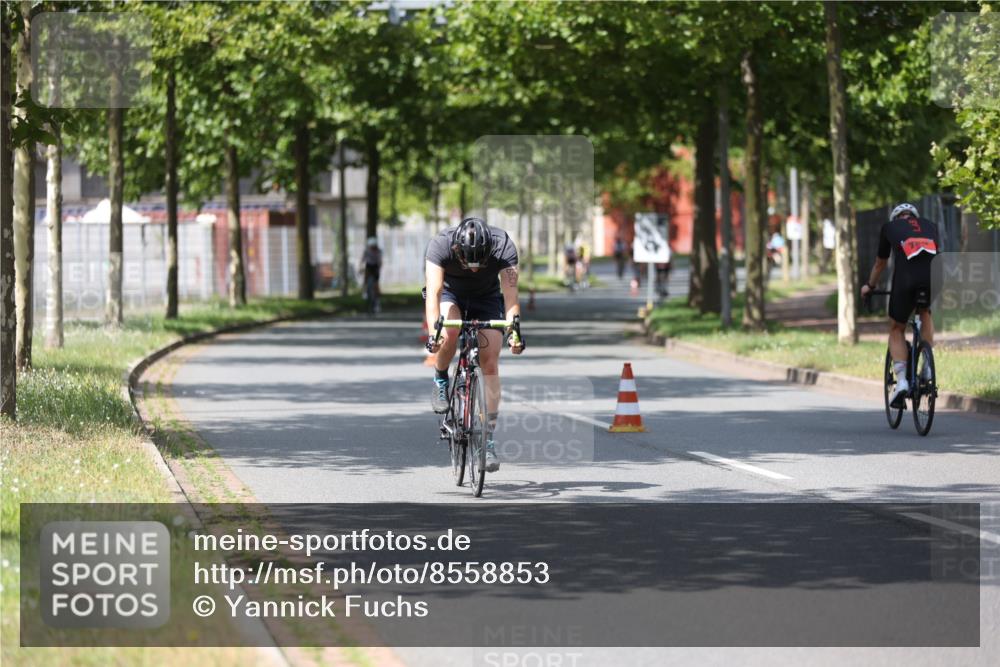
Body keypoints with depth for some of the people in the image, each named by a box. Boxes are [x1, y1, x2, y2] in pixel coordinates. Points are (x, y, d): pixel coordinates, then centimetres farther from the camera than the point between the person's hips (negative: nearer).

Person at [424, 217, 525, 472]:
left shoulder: (503, 246, -33)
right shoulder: (440, 245, -35)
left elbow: (510, 295, -36)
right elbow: (433, 292, -42)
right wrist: (433, 331, -57)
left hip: (487, 297, 1)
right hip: (450, 293, -1)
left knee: (490, 364, -11)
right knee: (449, 334, -33)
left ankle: (488, 437, -4)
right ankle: (440, 381, -4)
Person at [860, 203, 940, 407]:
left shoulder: (889, 227, 27)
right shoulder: (930, 226, 32)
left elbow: (880, 264, 40)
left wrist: (870, 286, 58)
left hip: (906, 278, -2)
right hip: (934, 276, 2)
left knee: (896, 329, 20)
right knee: (926, 313, 35)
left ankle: (901, 379, 1)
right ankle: (928, 366, 21)